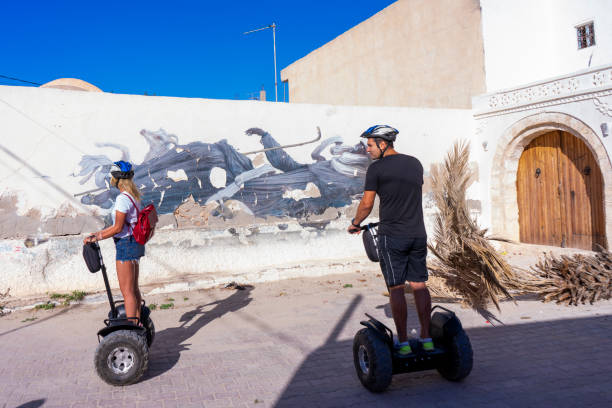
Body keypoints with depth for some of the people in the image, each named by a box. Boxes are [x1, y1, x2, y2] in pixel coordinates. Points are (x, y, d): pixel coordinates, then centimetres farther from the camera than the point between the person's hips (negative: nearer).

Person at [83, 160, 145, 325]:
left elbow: (118, 228, -19)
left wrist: (96, 238, -11)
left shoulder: (123, 198, -18)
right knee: (134, 288, 17)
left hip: (126, 245, -10)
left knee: (127, 291, -4)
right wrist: (99, 233, 20)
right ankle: (138, 323, 25)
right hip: (135, 244, 10)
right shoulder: (133, 196, 11)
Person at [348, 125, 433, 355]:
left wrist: (355, 224, 12)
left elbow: (366, 204, -5)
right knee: (419, 285, 11)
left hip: (392, 236, -5)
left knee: (396, 289, 1)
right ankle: (426, 339, 16)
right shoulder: (415, 163, 10)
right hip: (418, 233, 5)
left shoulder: (376, 168, -8)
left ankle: (403, 343, 6)